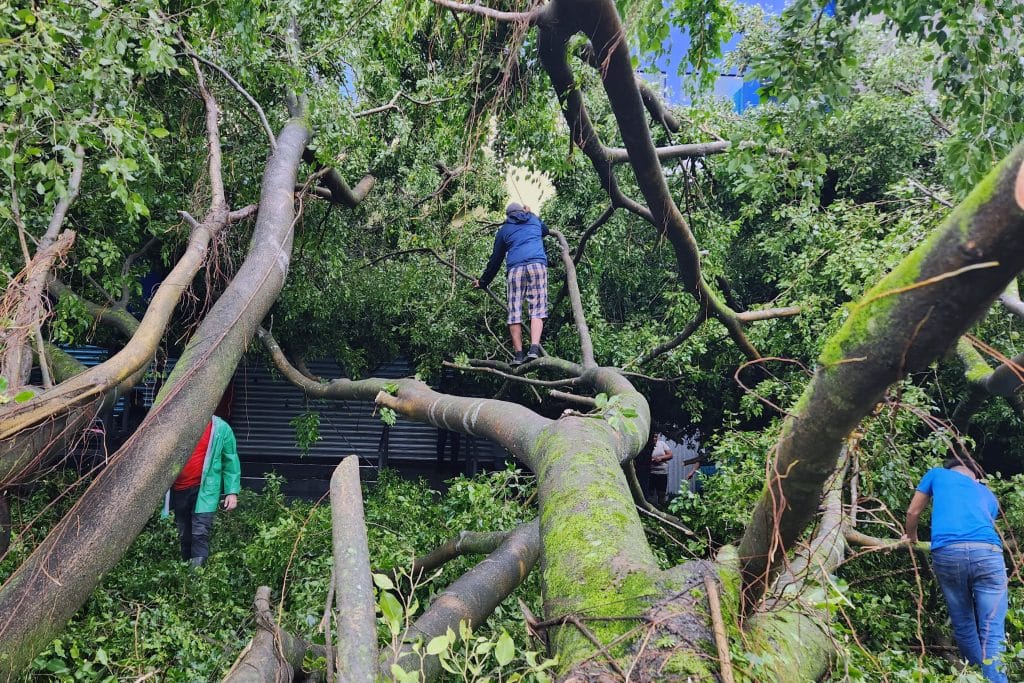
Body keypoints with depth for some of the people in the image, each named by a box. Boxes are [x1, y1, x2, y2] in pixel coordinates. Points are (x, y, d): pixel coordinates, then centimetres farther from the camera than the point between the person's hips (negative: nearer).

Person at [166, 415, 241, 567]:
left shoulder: (220, 428, -4)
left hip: (205, 488, -4)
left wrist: (232, 491, -5)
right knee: (183, 535, 12)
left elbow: (230, 461, 0)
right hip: (179, 489, 4)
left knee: (200, 533, -15)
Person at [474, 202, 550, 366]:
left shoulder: (504, 230, 21)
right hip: (538, 265, 0)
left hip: (515, 269, 0)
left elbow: (495, 259, 22)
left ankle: (518, 354, -4)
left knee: (515, 312, 2)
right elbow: (545, 230, 47)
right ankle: (534, 349, -21)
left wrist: (483, 282, 31)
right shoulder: (534, 220, 23)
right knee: (537, 310, -5)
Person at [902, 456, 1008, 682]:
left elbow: (913, 513, 30)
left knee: (964, 627, 15)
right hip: (986, 553, 1)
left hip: (946, 554, 0)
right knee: (992, 634, -1)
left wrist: (911, 537, 49)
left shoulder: (937, 474, 26)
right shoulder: (988, 495, 30)